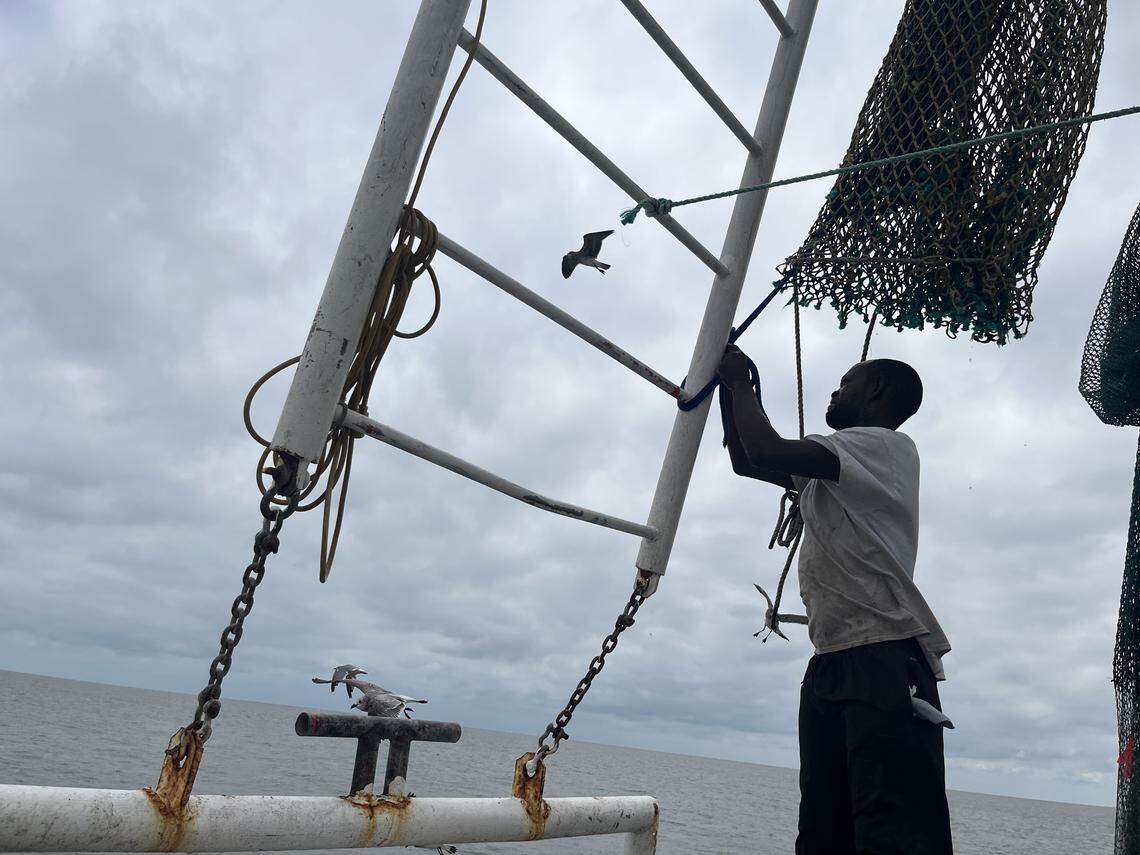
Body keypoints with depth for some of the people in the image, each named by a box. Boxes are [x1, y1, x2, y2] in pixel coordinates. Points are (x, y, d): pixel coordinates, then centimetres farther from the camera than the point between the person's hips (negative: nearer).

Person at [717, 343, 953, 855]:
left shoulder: (888, 447, -3)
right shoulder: (830, 470, 26)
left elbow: (768, 452, -15)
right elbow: (745, 461, 33)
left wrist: (741, 384, 2)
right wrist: (731, 388, 26)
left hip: (885, 660, -9)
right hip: (832, 663, 9)